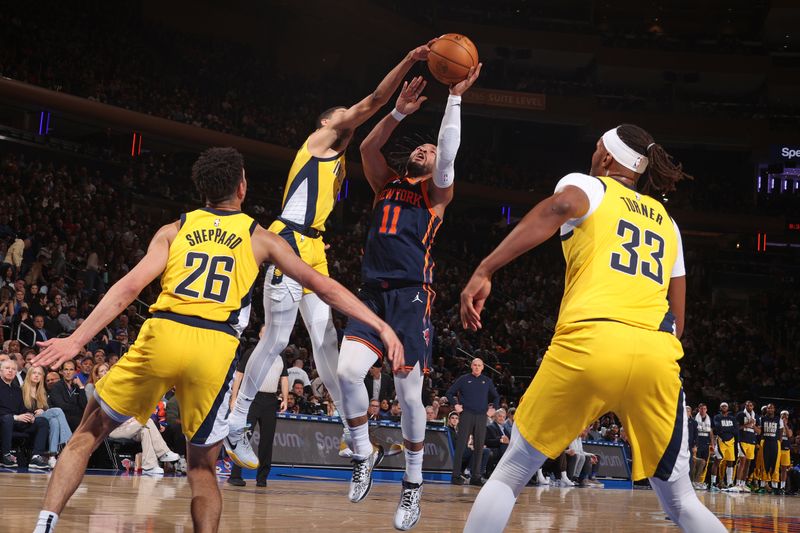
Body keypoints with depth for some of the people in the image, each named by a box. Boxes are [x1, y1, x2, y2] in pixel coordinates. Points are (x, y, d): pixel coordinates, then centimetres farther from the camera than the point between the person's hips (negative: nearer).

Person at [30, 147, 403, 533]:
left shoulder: (175, 230, 17)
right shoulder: (260, 238, 17)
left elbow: (129, 287, 5)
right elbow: (323, 287, 14)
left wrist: (77, 339, 3)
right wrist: (382, 326, 17)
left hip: (162, 337, 1)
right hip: (214, 349, 0)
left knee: (89, 432, 17)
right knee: (202, 467, 16)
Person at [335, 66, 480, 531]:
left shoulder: (436, 192, 9)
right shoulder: (387, 184, 19)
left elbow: (448, 155, -9)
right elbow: (368, 148, 4)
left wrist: (455, 98, -12)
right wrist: (400, 111, -5)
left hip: (412, 297, -3)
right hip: (372, 294, 3)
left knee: (410, 395, -4)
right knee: (347, 371, -18)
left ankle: (414, 483, 12)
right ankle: (365, 453, 4)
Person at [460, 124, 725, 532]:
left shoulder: (588, 186, 16)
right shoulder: (666, 222, 29)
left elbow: (559, 208, -9)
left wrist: (484, 272, -13)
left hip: (589, 342, -3)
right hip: (658, 353, 4)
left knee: (509, 475, 12)